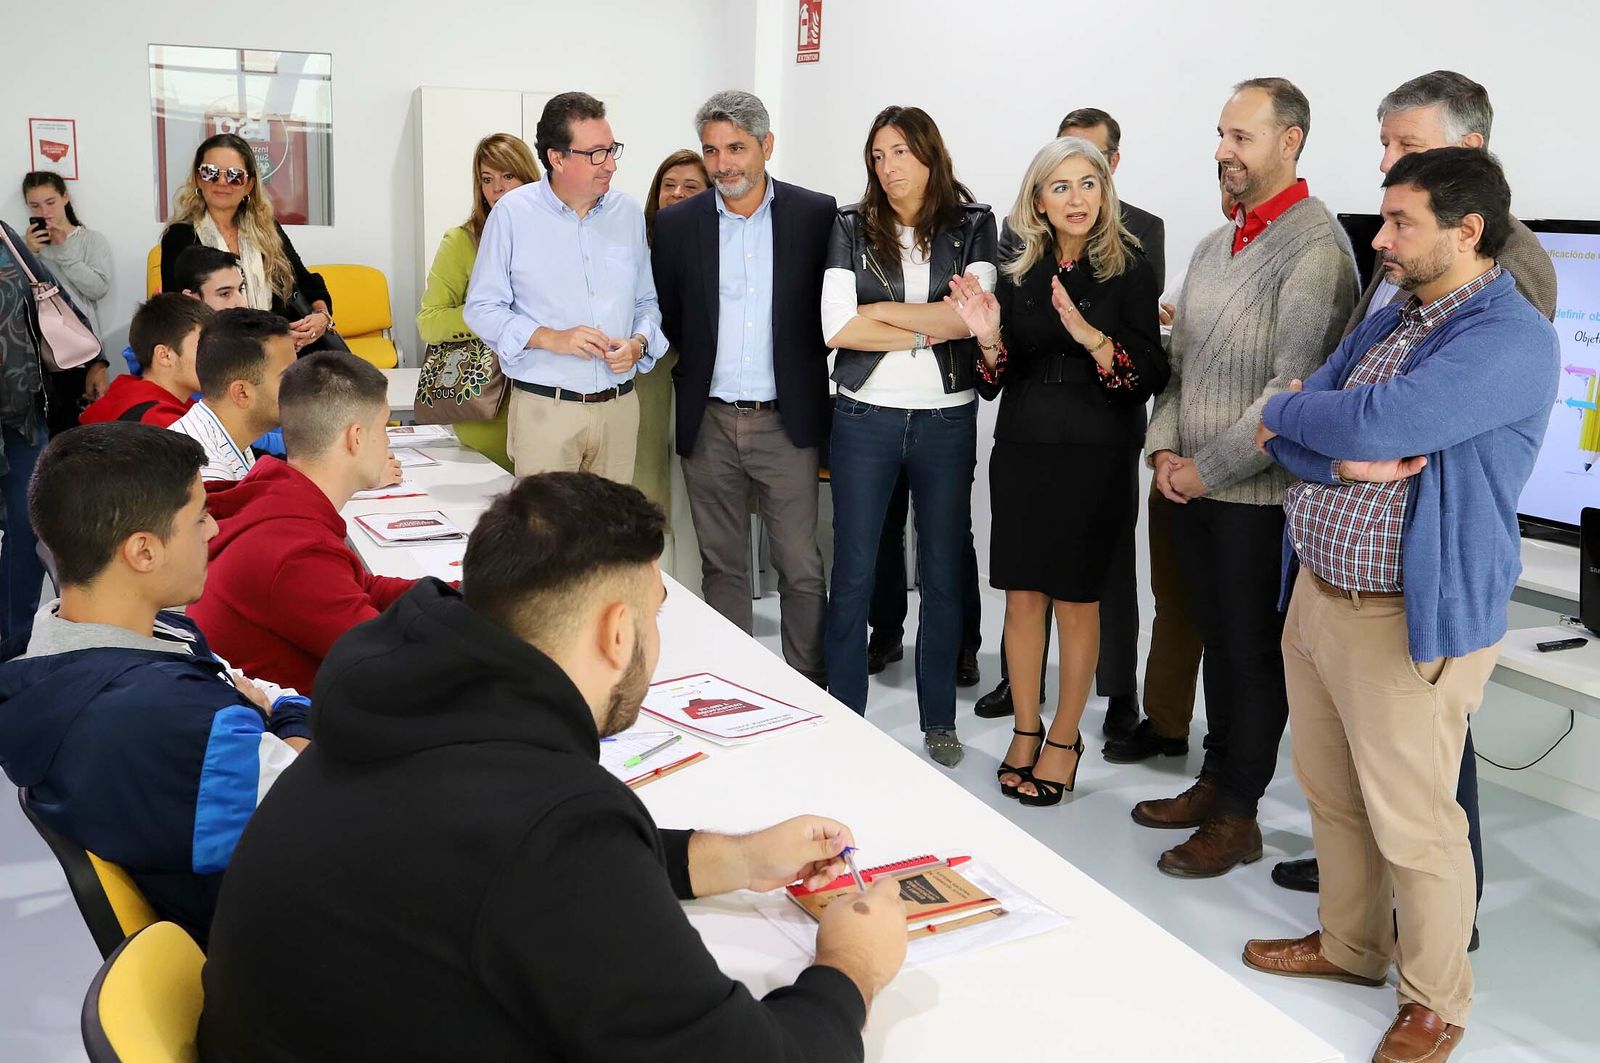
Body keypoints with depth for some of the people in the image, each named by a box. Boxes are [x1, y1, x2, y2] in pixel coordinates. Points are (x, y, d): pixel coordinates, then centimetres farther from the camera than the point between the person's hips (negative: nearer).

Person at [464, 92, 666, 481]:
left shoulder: (628, 212, 10)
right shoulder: (513, 213, -2)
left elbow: (647, 302, 17)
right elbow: (481, 308, -2)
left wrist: (639, 343, -4)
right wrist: (550, 338, -15)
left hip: (619, 405, 4)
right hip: (544, 407, -3)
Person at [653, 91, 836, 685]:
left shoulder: (818, 215, -1)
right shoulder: (676, 225, 4)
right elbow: (663, 317, 11)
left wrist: (813, 375, 1)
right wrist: (693, 365, 3)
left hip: (786, 420, -2)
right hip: (708, 423, 2)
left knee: (801, 567, 2)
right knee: (721, 565, 11)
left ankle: (809, 688, 15)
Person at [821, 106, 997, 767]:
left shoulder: (973, 225, 3)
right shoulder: (852, 229, 2)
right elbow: (837, 328, -10)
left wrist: (882, 311, -9)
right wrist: (930, 330, -9)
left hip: (947, 421, 0)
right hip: (865, 417, 0)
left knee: (943, 576, 9)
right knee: (853, 576, 5)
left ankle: (939, 719, 24)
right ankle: (844, 716, 18)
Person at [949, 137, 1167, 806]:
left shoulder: (1129, 269, -5)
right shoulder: (1018, 274, 5)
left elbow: (1153, 375, -11)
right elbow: (996, 382, 7)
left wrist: (1091, 336, -26)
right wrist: (989, 340, -14)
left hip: (1096, 456, -3)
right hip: (1022, 451, 3)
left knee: (1076, 599, 6)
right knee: (1022, 595, 8)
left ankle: (1065, 738, 22)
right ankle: (1025, 730, 25)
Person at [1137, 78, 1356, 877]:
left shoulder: (1315, 246, -14)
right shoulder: (1212, 248, 13)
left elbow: (1296, 384, -20)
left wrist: (1208, 468, -16)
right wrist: (1165, 449, 1)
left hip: (1262, 495, -7)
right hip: (1197, 489, 7)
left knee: (1254, 655, 4)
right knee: (1219, 644, 17)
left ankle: (1236, 817, 17)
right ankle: (1215, 782, 31)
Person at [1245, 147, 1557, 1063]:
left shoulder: (1512, 338, -17)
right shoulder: (1384, 322, 11)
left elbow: (1385, 421, -30)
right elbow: (1286, 436, 6)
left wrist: (1285, 413, -10)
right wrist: (1348, 459, -16)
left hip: (1409, 625, -8)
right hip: (1317, 597, 8)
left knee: (1412, 825, 4)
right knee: (1331, 795, 20)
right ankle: (1350, 945, 40)